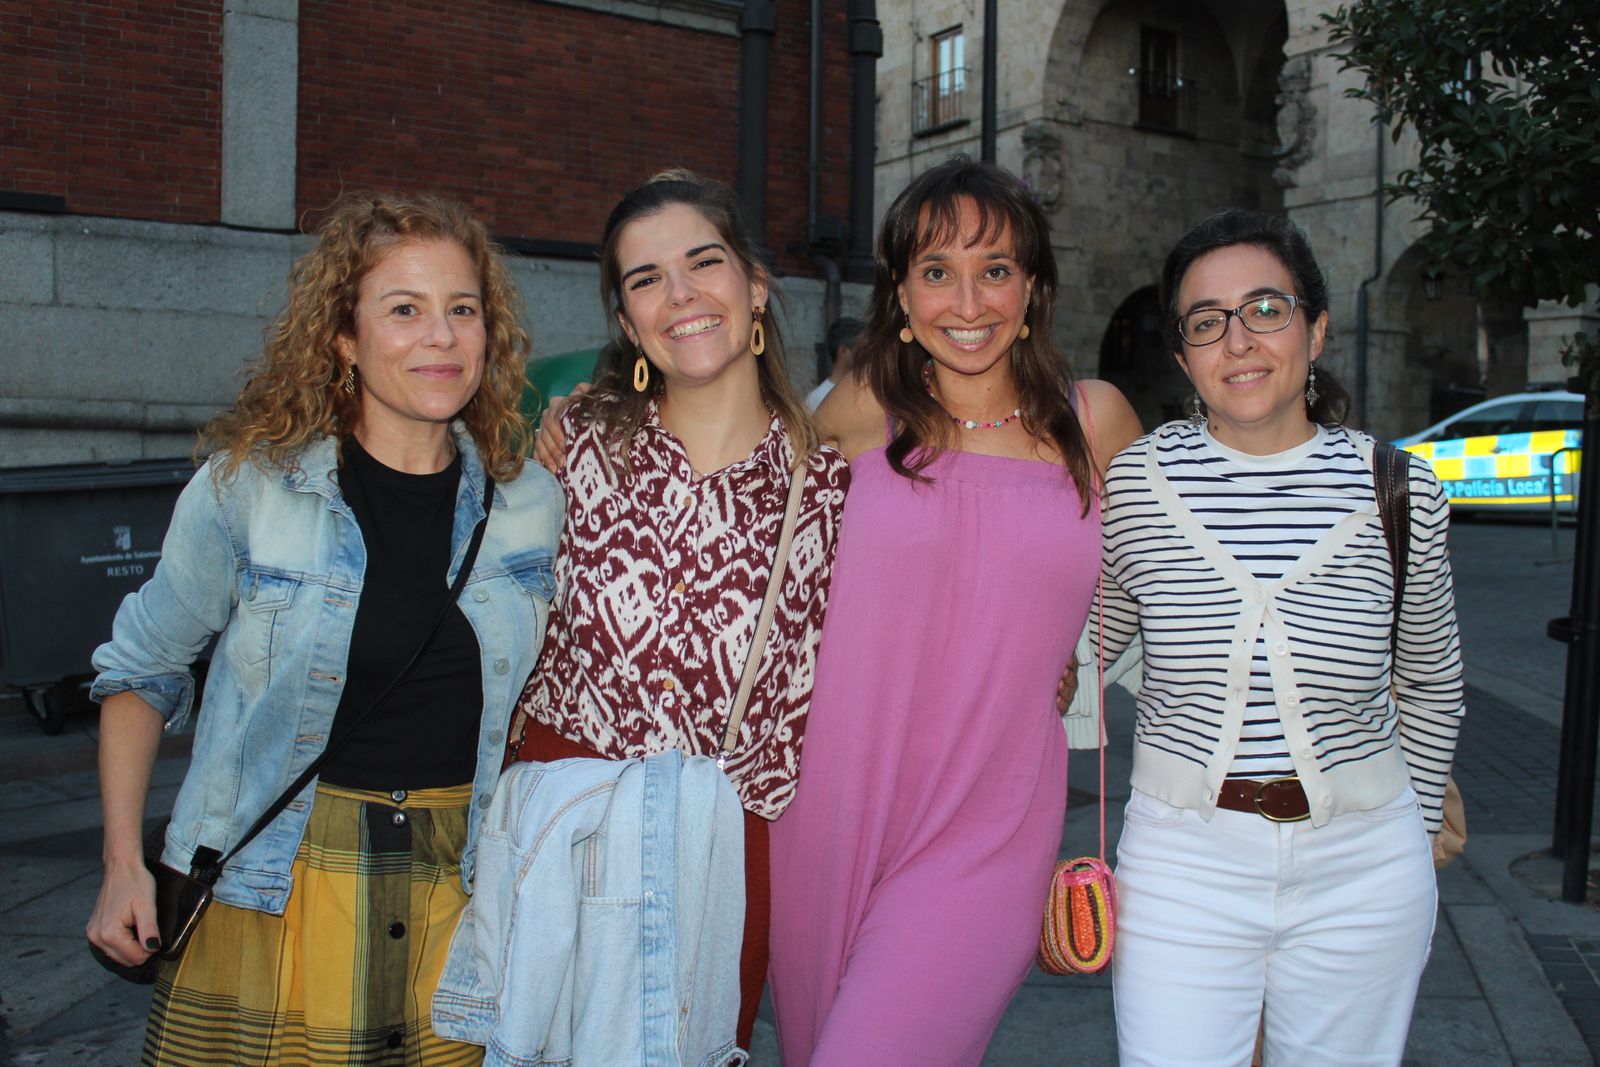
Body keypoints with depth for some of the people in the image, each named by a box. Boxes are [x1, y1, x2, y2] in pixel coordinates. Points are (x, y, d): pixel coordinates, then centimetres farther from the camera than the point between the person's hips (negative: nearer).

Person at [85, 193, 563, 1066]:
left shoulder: (532, 507, -1)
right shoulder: (246, 487, -8)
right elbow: (141, 668, 3)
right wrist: (123, 862, -1)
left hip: (459, 887, 2)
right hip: (273, 887, -1)